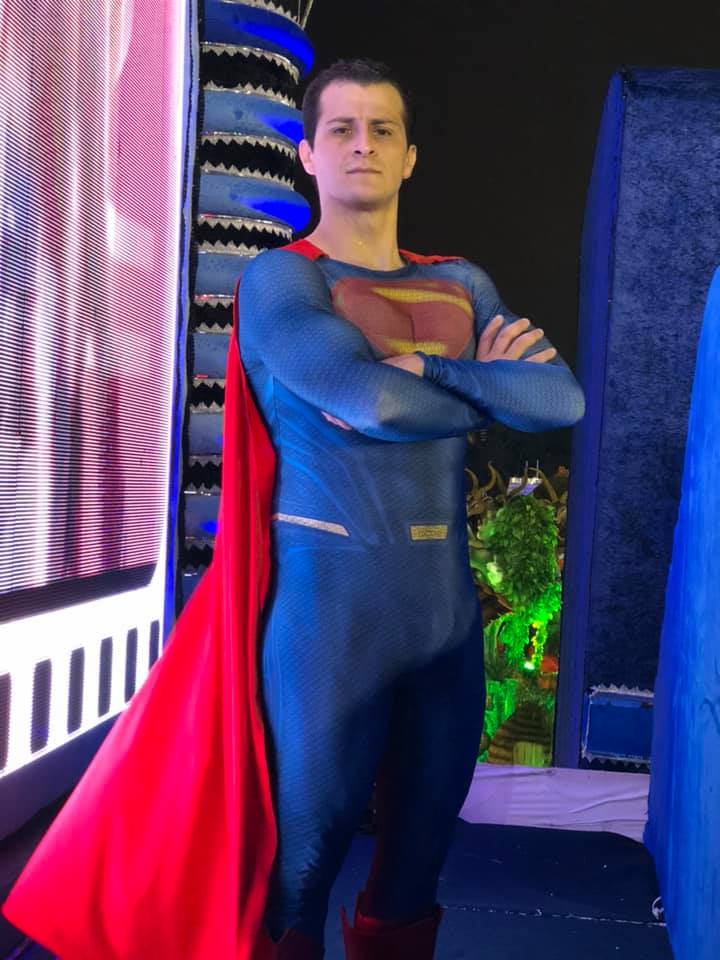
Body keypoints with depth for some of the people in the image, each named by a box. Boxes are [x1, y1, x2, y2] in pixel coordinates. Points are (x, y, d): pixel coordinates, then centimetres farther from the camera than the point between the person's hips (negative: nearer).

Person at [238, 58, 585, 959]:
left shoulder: (462, 286, 13)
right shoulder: (280, 278, -4)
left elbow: (563, 399, -1)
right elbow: (367, 400, -21)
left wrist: (424, 369, -11)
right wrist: (490, 385, -5)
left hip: (448, 599, 6)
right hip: (332, 591, -5)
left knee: (424, 833, 17)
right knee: (307, 843, 7)